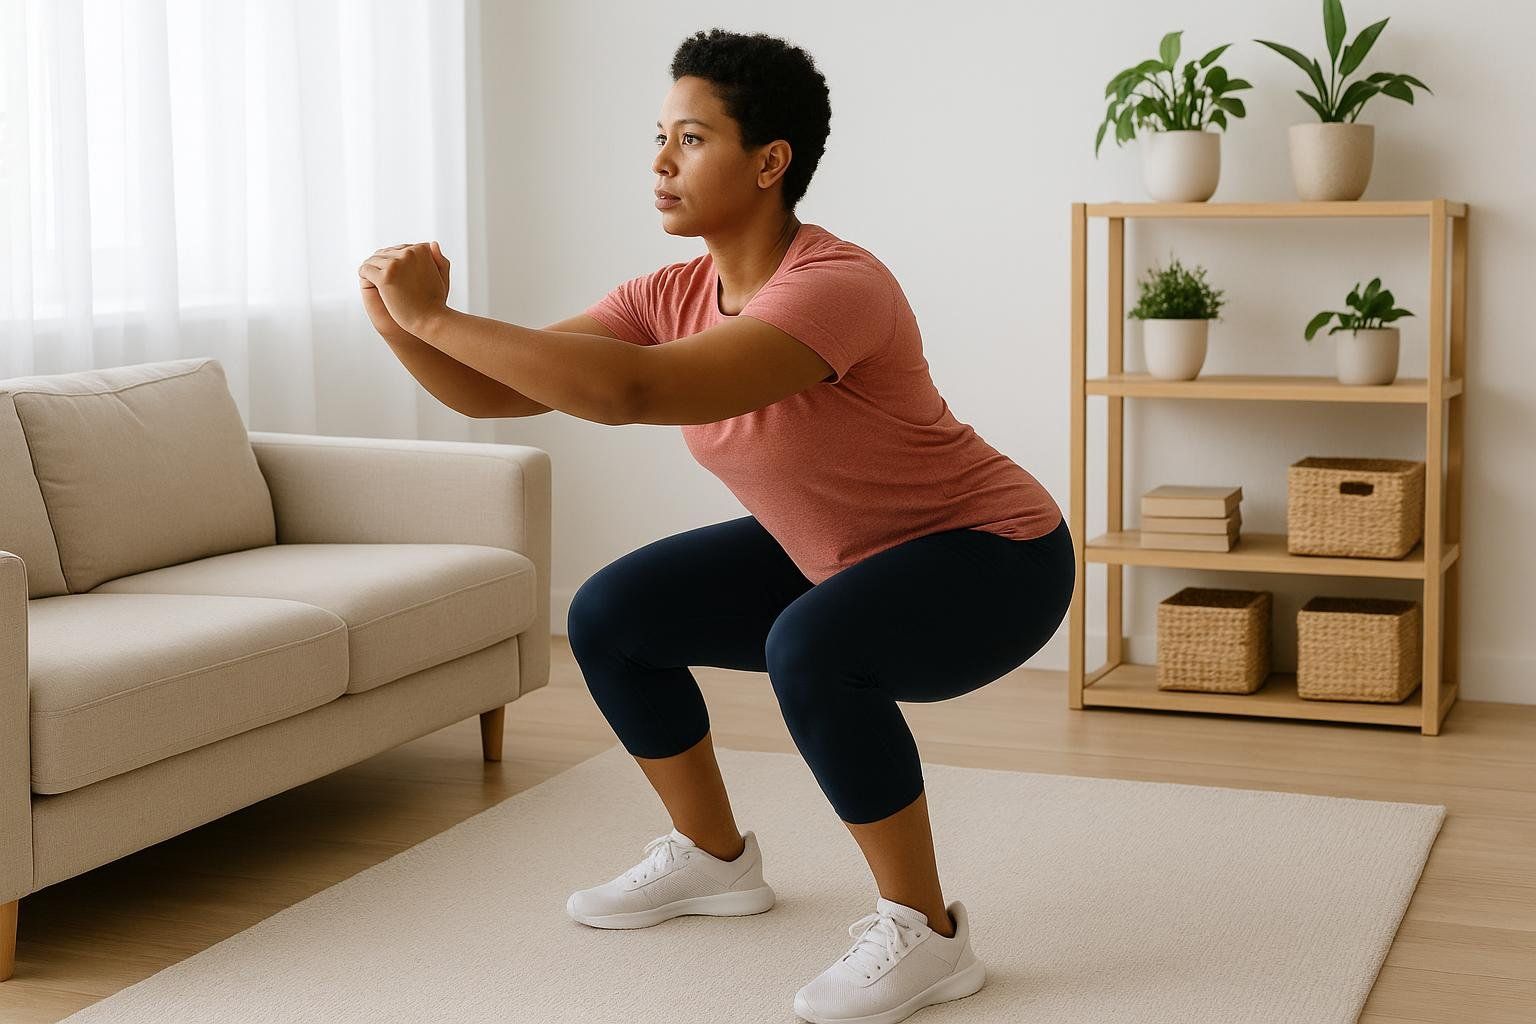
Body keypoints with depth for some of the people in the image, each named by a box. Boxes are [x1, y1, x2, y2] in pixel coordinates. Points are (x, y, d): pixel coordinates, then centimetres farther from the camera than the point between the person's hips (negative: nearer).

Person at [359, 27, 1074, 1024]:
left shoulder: (836, 287, -32)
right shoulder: (674, 295, -7)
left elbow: (631, 391, -44)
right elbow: (495, 391, -9)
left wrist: (437, 316, -38)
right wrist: (401, 320, -28)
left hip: (993, 558, -8)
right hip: (841, 557, 8)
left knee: (809, 647, -37)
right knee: (610, 617, 4)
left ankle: (926, 932, -17)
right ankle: (715, 857, 24)